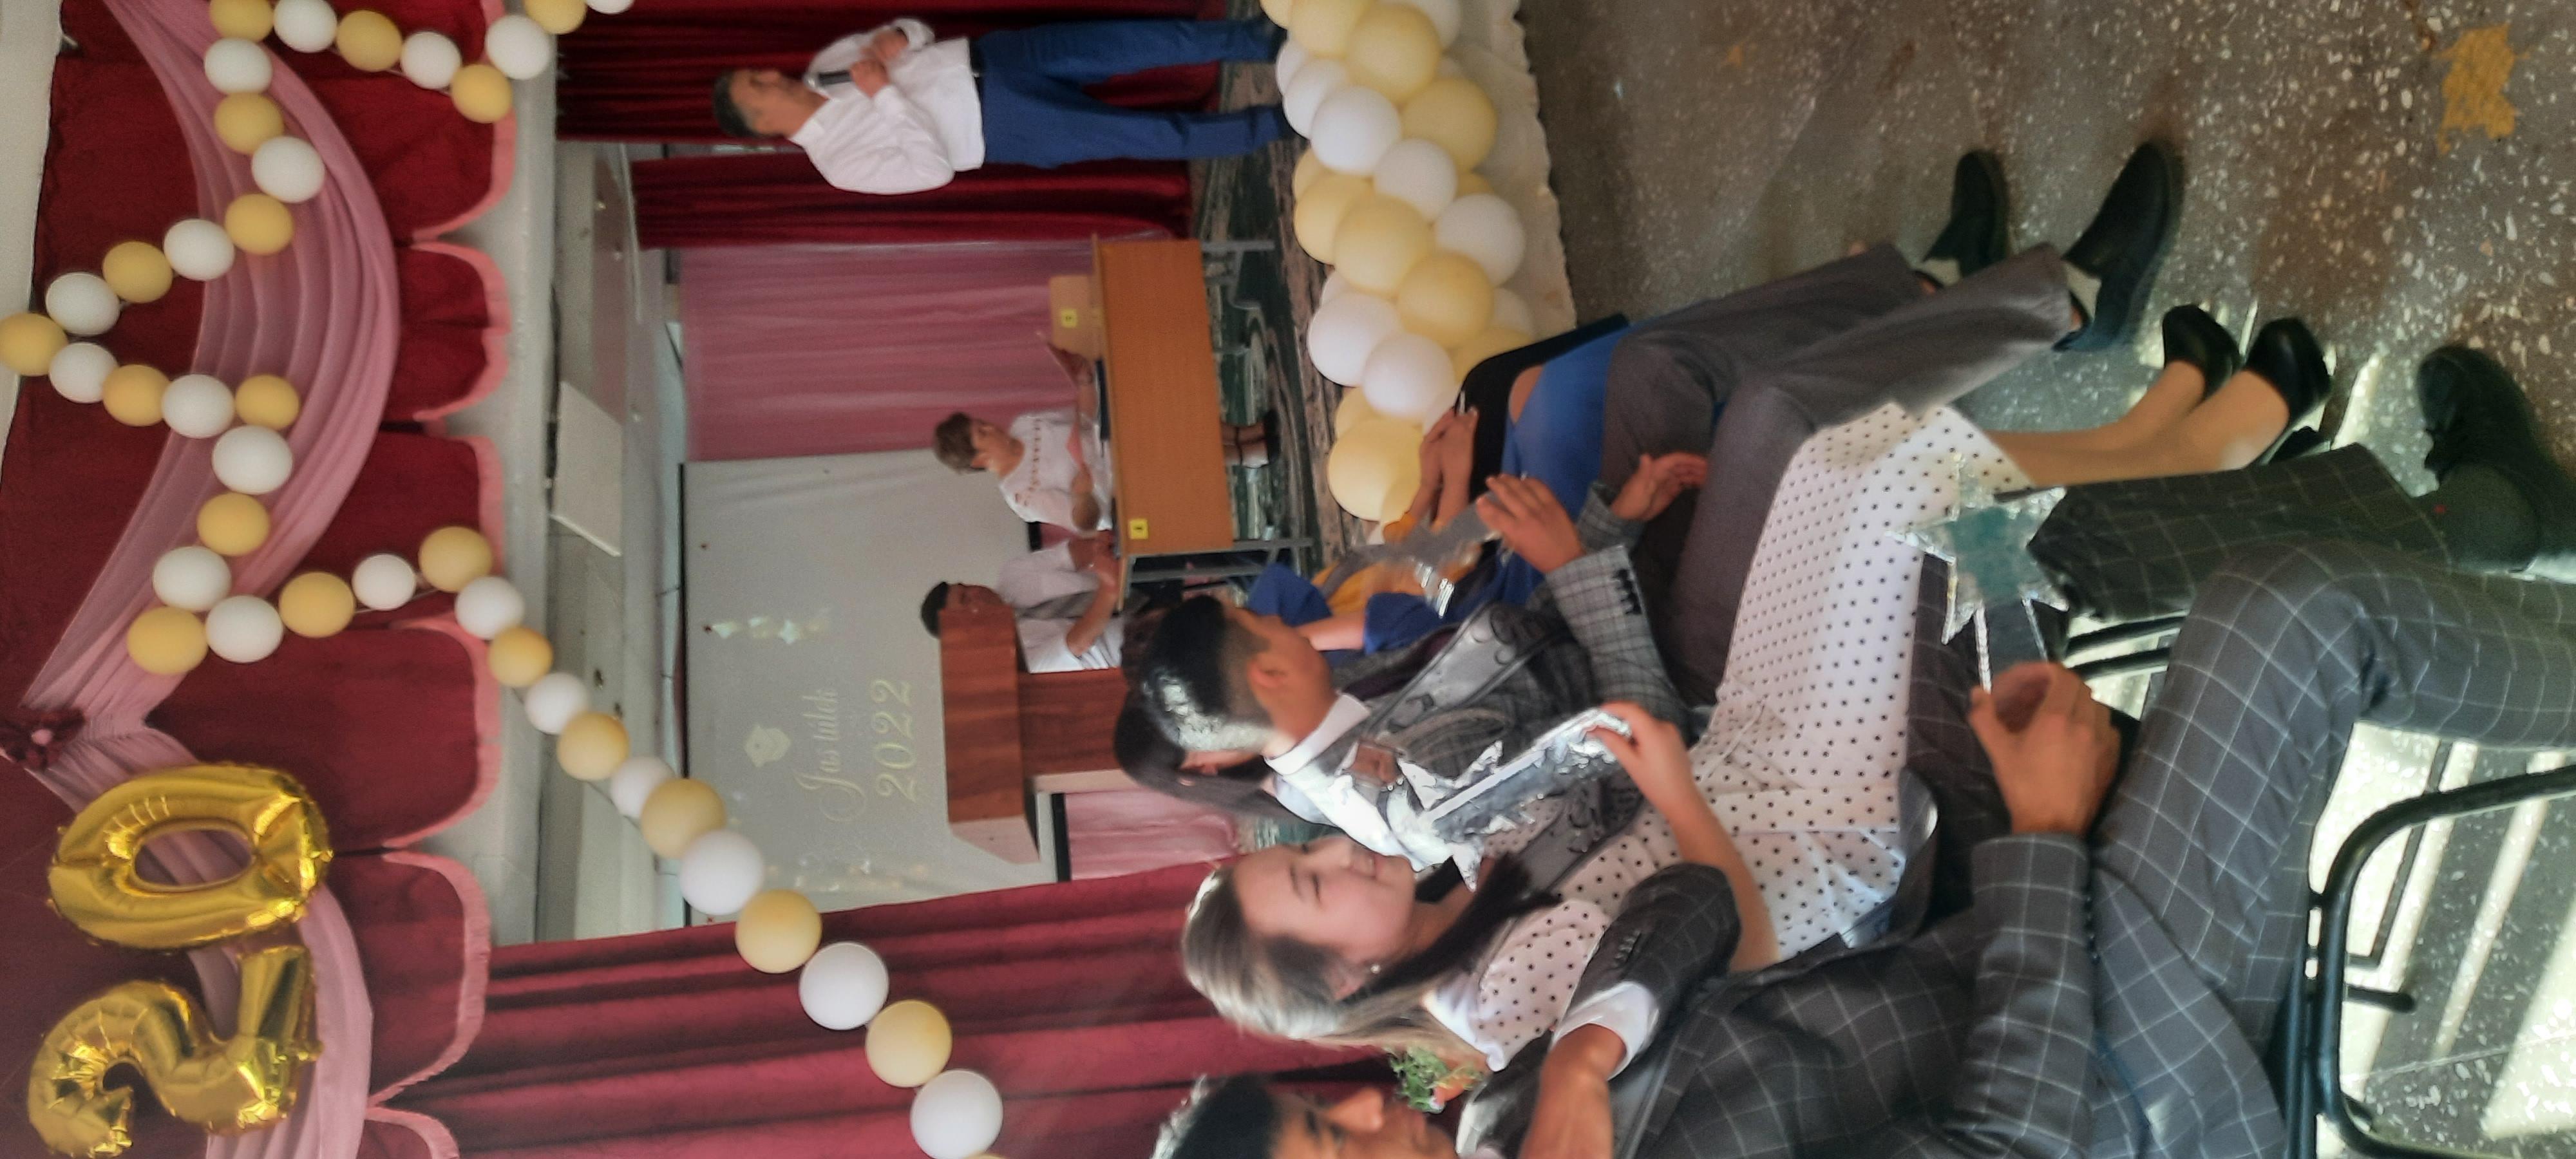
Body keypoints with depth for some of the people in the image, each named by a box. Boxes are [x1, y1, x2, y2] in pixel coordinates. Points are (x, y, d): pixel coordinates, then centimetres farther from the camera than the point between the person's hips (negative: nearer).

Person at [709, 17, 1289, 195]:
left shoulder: (826, 65, 6)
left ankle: (1263, 39, 0)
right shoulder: (840, 162, -11)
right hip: (1005, 129, -5)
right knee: (1152, 136, -14)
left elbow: (919, 33, 10)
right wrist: (886, 96, -24)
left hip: (990, 58, 5)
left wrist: (897, 38, -14)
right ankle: (1279, 121, 0)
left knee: (1146, 41, -13)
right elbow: (935, 168, -19)